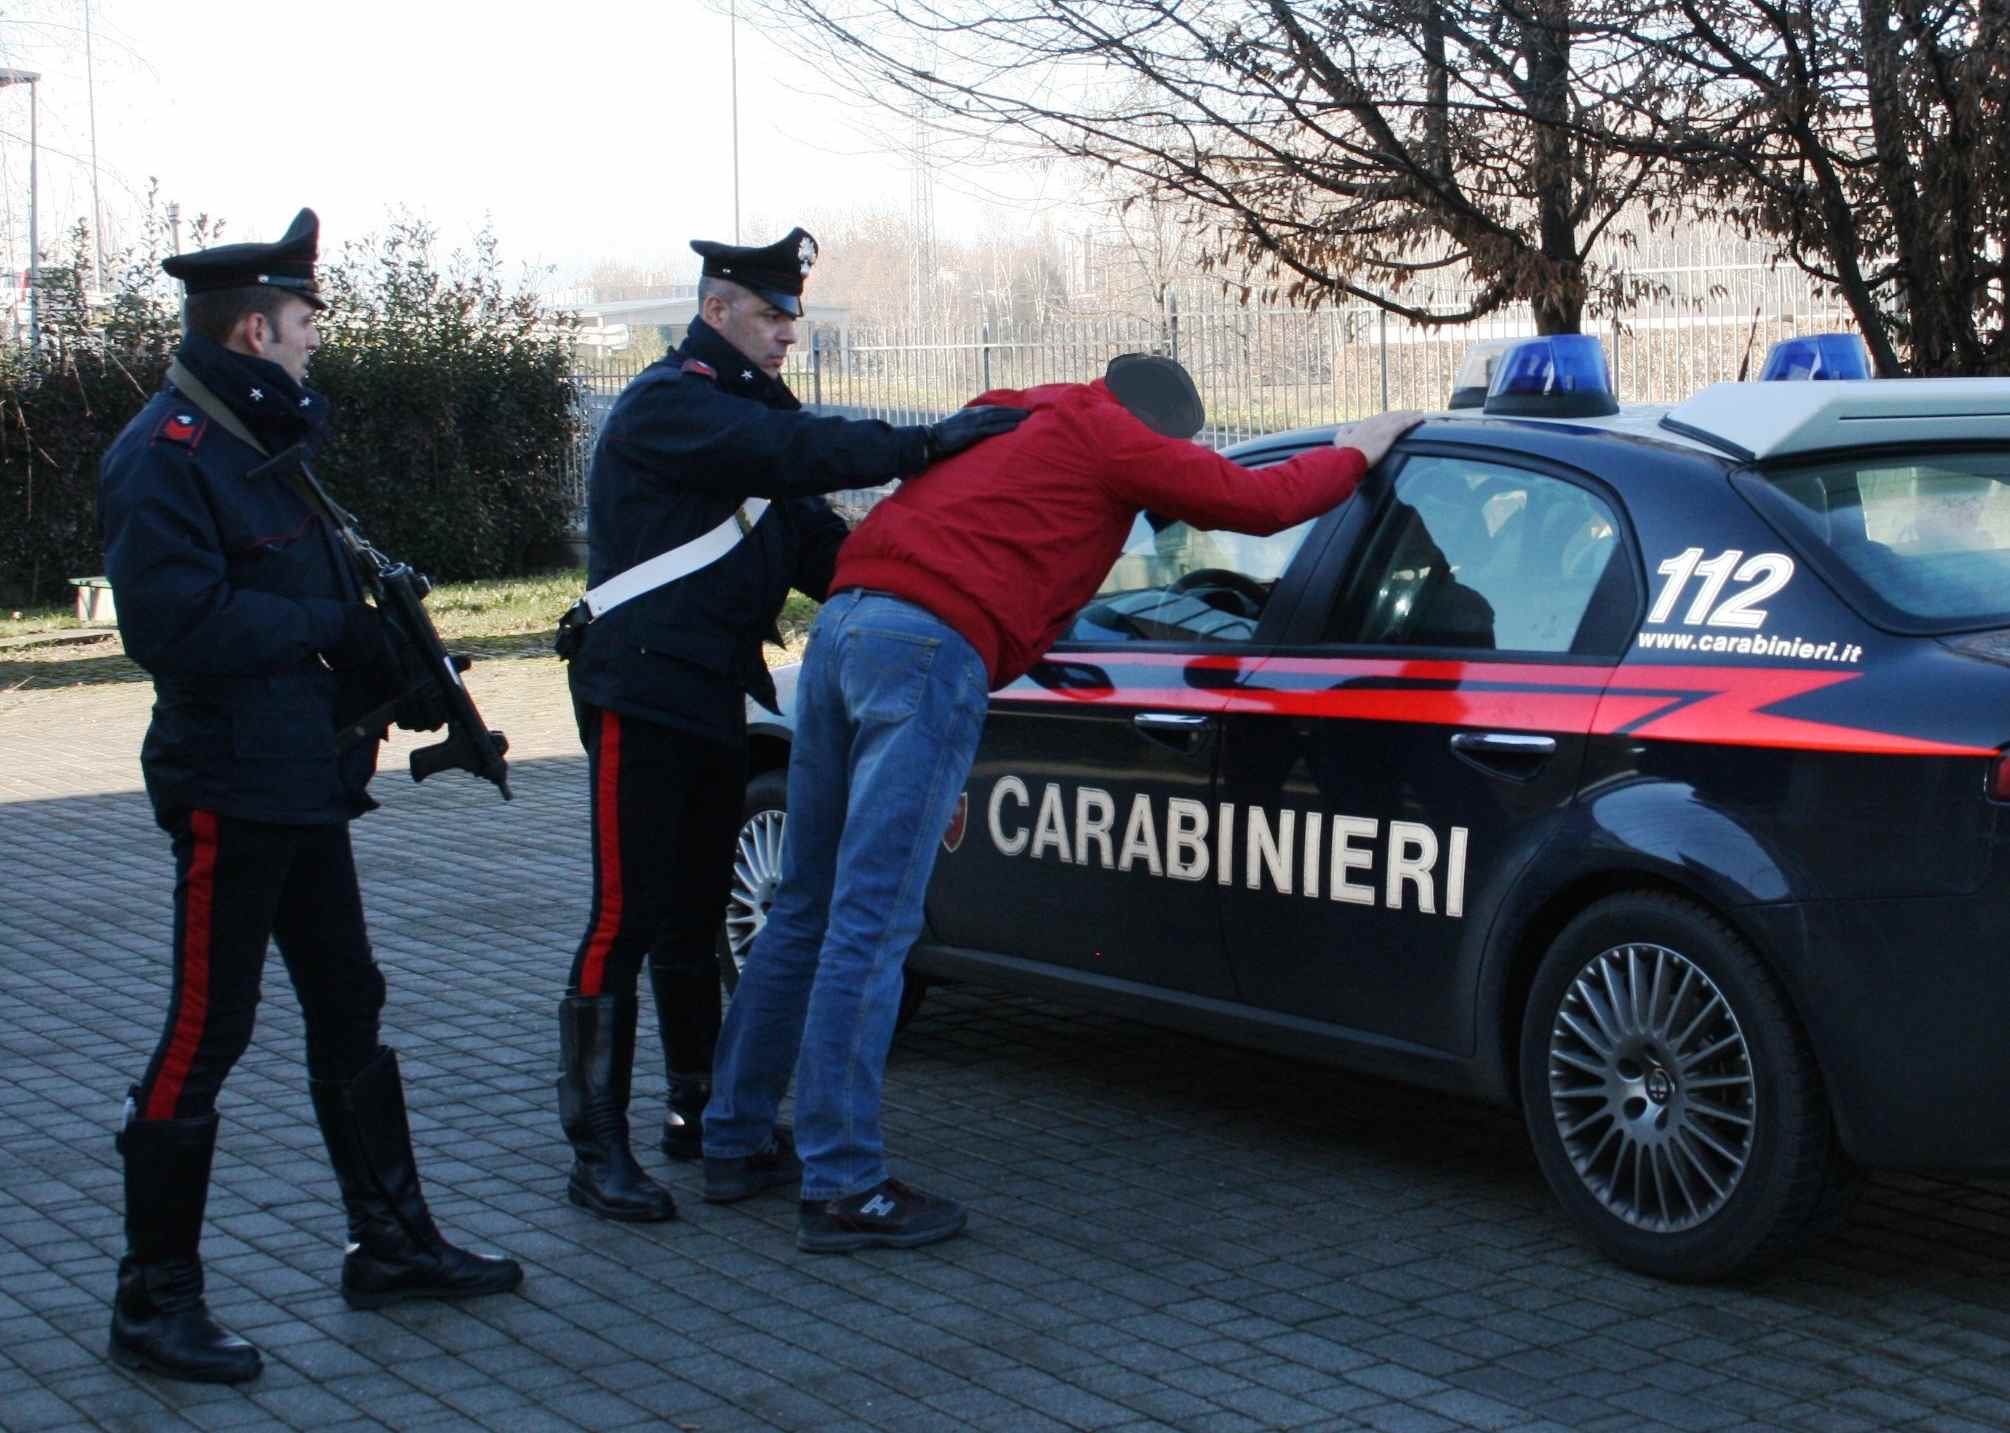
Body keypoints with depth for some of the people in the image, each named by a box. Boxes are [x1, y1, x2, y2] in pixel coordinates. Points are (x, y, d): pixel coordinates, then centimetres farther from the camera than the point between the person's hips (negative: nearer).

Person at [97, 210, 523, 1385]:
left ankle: (392, 1243, 29)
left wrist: (396, 670, 3)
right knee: (206, 1036, -3)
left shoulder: (269, 439, 16)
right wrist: (328, 626, -18)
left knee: (351, 1012, 16)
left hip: (306, 781, 10)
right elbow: (172, 620, -26)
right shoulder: (168, 455, -15)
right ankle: (154, 1300, 8)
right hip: (229, 788, -10)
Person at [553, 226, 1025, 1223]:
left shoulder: (748, 409, 20)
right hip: (640, 698, -10)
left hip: (711, 703, 10)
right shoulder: (666, 404, -10)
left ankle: (698, 1112, 28)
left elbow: (815, 541, 16)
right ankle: (597, 1150, -5)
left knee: (696, 919, 17)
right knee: (626, 921, -9)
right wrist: (925, 445, -30)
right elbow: (789, 455, -26)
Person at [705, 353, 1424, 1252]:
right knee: (871, 925, -8)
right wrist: (1355, 452, 24)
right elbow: (1257, 501, 6)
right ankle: (841, 1191, -4)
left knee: (807, 910, 16)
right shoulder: (1107, 437, 6)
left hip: (841, 623, 9)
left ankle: (733, 1138, 24)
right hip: (928, 647, -8)